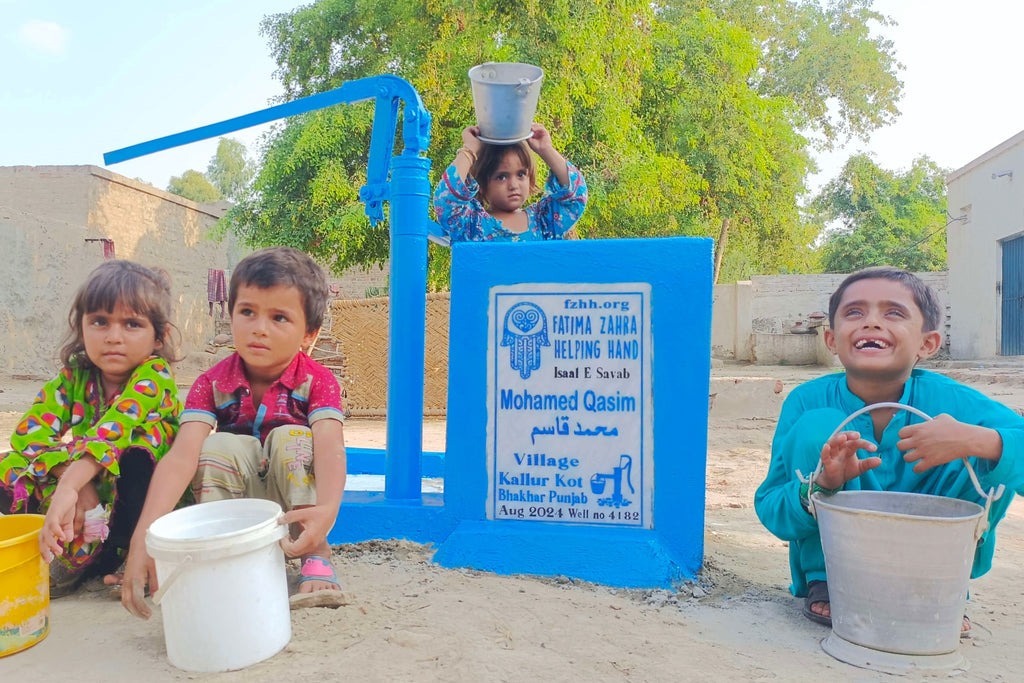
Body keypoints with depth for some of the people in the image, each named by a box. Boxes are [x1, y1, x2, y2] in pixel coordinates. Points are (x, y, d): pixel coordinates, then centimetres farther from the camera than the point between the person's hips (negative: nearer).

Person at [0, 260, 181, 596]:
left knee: (141, 437, -32)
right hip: (91, 498, 5)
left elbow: (116, 426, -35)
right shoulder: (75, 375, -3)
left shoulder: (154, 374, -18)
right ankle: (75, 556, -7)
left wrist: (67, 486, -48)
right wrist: (76, 484, -28)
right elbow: (27, 433, -13)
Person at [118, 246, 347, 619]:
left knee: (289, 438, -29)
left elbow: (330, 449, -34)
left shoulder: (318, 381, -16)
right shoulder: (213, 384, -12)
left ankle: (316, 554, -18)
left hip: (296, 501, -1)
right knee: (217, 446, -26)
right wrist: (144, 535, -42)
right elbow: (181, 456, -27)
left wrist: (326, 510, -55)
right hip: (234, 499, 1)